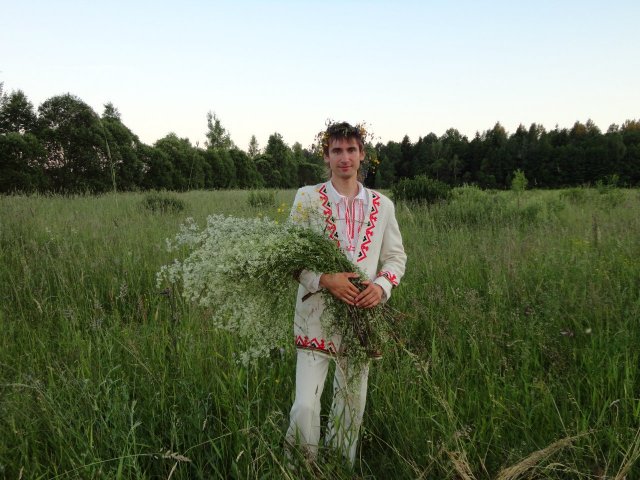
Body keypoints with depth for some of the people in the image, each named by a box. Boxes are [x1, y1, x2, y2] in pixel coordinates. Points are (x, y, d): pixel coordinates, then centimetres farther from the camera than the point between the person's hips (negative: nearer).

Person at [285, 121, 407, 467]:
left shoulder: (383, 205, 8)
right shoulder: (307, 199, -1)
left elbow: (396, 256, 11)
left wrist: (381, 285, -9)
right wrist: (324, 279, -20)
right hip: (316, 314, -3)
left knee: (352, 405, 13)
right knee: (305, 405, -9)